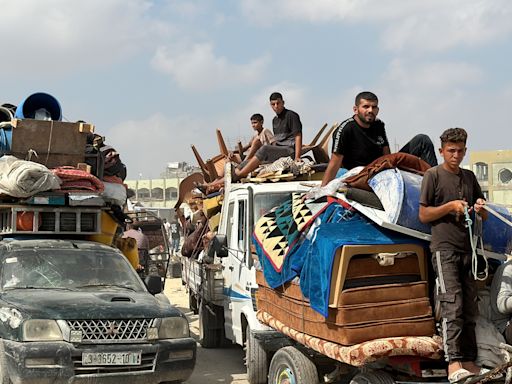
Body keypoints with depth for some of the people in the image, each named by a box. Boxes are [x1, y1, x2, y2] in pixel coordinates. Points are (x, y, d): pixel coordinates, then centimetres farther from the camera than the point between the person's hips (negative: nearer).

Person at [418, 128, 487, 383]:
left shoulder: (469, 177, 19)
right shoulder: (433, 175, 2)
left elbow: (484, 216, 23)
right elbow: (423, 215, -2)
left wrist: (480, 209, 0)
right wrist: (450, 206, -14)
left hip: (467, 249, 6)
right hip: (444, 248, -6)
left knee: (470, 307, 5)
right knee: (452, 304, -17)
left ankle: (469, 362, 10)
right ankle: (453, 363, -24)